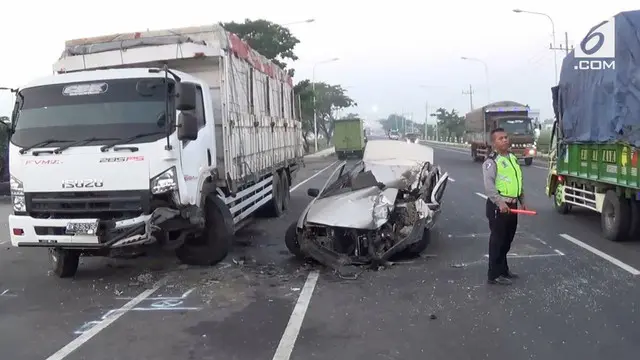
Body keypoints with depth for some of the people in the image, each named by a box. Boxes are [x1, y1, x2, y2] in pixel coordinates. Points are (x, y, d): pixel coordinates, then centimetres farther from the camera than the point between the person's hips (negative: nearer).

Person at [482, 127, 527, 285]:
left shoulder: (512, 157, 14)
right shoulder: (491, 161, -15)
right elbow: (489, 185, -26)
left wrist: (522, 200, 22)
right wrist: (500, 202, -36)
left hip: (512, 205, 9)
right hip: (498, 206, -9)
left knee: (507, 240, 18)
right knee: (497, 240, -3)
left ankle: (503, 269, 32)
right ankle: (494, 275, 5)